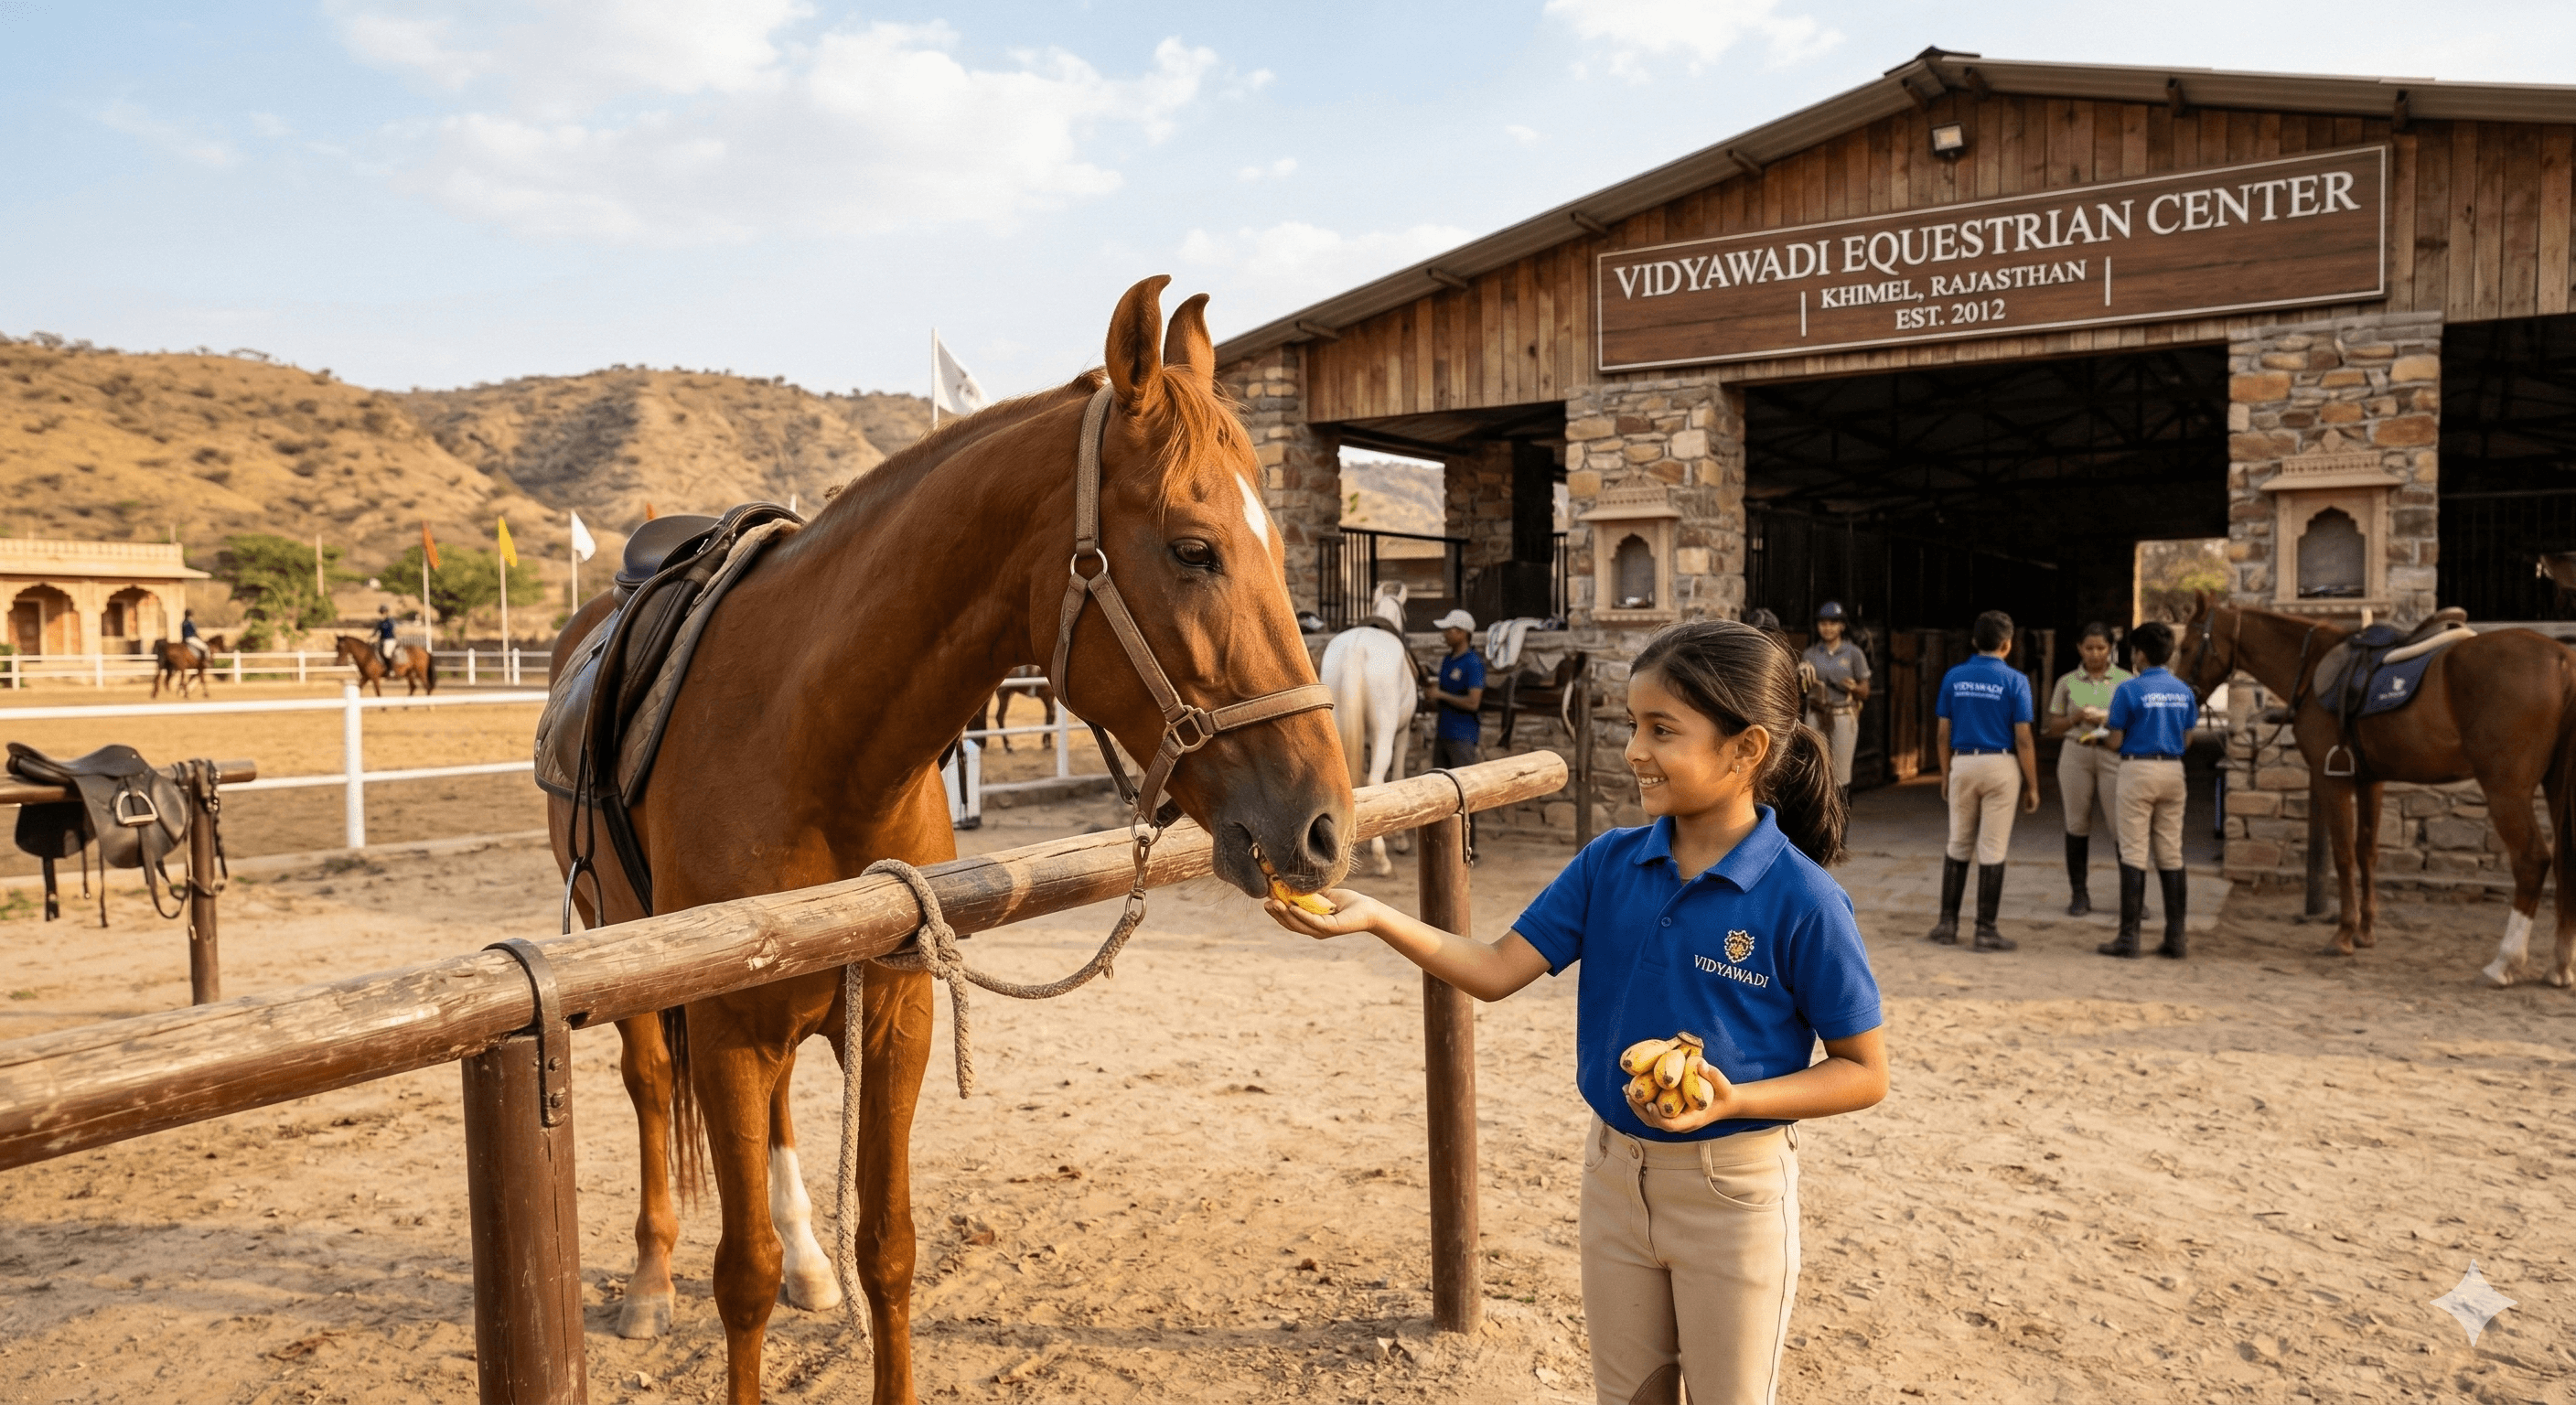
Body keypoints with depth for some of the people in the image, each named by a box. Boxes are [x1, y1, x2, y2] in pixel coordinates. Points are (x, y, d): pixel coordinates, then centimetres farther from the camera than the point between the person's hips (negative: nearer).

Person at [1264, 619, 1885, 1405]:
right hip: (1614, 1171, 5)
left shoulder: (1801, 899, -19)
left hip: (1732, 1191, -4)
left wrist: (1733, 1100, -25)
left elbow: (1865, 1073, -11)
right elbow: (1497, 971, -8)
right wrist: (1375, 917, -20)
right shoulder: (1609, 864, -5)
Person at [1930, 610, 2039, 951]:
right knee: (1992, 851, 1)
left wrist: (1945, 775, 15)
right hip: (2000, 766, -3)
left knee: (1958, 846, 13)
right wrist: (2032, 786, -2)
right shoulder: (2014, 681, -6)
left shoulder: (1954, 677, 3)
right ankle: (1986, 930, 4)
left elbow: (1943, 734, 4)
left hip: (1962, 764, 3)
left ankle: (1947, 923, 13)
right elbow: (2023, 739, -8)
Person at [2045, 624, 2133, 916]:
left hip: (2113, 753, -1)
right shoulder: (2068, 682, 8)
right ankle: (2079, 894, 12)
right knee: (2077, 824, 4)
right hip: (2076, 753, 1)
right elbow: (2053, 727, 9)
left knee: (2122, 826, -6)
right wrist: (2077, 718, -10)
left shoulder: (2126, 680, 7)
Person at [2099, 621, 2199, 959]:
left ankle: (2129, 937, 0)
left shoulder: (2130, 690, -11)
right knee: (2171, 855, 9)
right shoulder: (2184, 691, 6)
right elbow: (2186, 738, 11)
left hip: (2138, 770, -5)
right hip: (2173, 770, 5)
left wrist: (2101, 737, 12)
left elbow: (2116, 740, -9)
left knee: (2134, 854, -1)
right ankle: (2175, 938, 11)